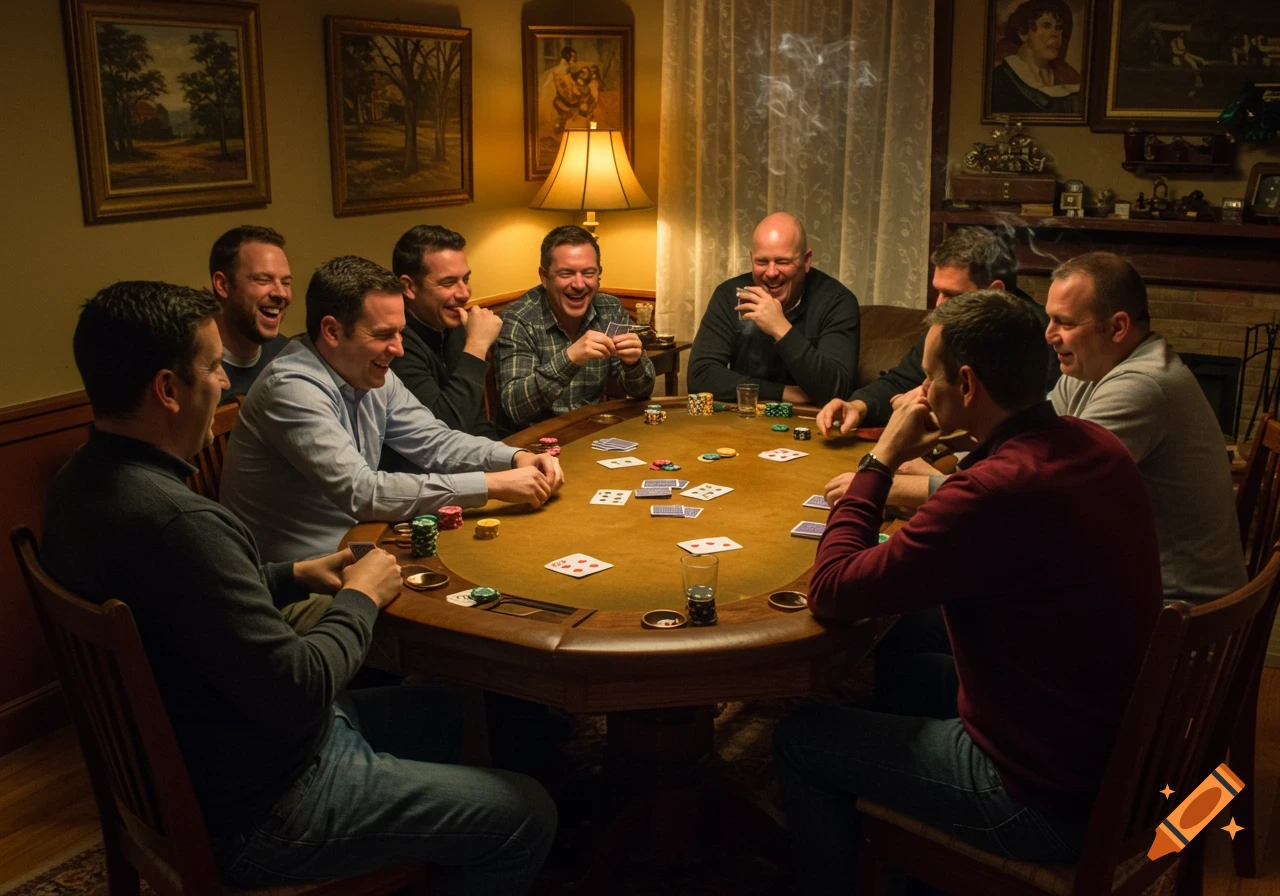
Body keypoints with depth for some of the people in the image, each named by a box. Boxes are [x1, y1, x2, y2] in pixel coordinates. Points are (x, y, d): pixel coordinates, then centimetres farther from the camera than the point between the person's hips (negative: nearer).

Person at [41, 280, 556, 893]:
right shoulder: (177, 521, -33)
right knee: (527, 816, -1)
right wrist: (360, 598, -12)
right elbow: (295, 690, -29)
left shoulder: (85, 481, -1)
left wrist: (293, 577, 4)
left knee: (435, 714, 27)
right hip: (253, 811, -10)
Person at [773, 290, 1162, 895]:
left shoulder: (998, 489, -31)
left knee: (799, 740, 5)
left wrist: (881, 461, -13)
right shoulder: (1099, 447, -4)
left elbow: (831, 593, -23)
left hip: (1045, 801, -9)